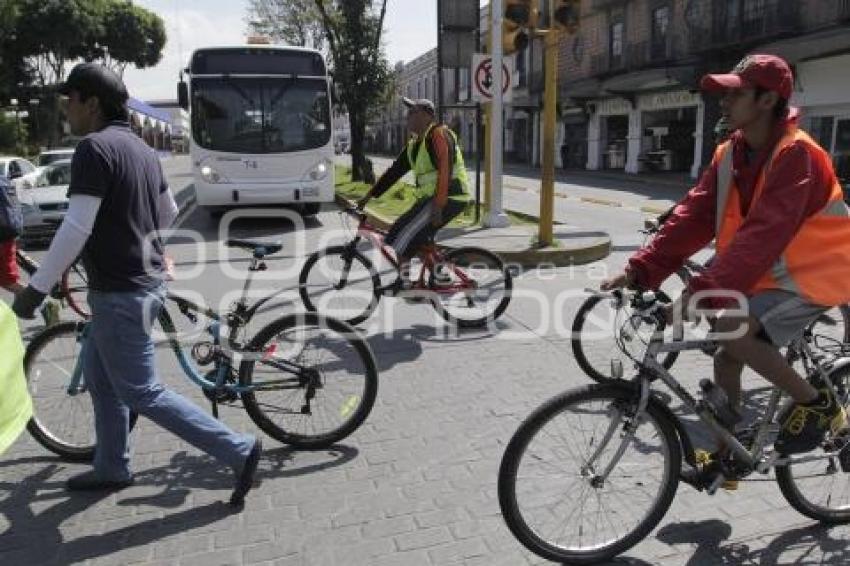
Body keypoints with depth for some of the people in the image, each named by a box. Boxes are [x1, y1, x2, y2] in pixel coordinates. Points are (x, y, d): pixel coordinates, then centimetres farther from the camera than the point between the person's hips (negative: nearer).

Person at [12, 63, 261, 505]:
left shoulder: (95, 148, -17)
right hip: (144, 281, 10)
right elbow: (169, 213, 20)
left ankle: (238, 451, 2)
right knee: (99, 378, 22)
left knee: (142, 394, 0)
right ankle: (112, 469, 36)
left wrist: (36, 288, -15)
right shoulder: (141, 149, 10)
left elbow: (76, 229, -23)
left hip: (120, 293, -10)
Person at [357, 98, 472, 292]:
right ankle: (440, 275, 21)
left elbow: (445, 171, -23)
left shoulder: (438, 134, -13)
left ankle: (403, 282, 1)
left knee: (401, 237, -10)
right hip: (429, 198, 10)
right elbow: (395, 170, 17)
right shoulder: (414, 143, 16)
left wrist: (438, 206, -27)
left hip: (448, 198, -10)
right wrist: (369, 195, 14)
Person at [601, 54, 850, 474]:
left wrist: (701, 294, -42)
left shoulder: (796, 154, -24)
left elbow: (760, 236, -35)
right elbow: (694, 216, -8)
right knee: (726, 359, 4)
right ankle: (726, 453, 22)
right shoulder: (729, 154, -1)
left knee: (731, 329, -26)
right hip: (767, 275, 7)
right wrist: (640, 271, -18)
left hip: (813, 275, -7)